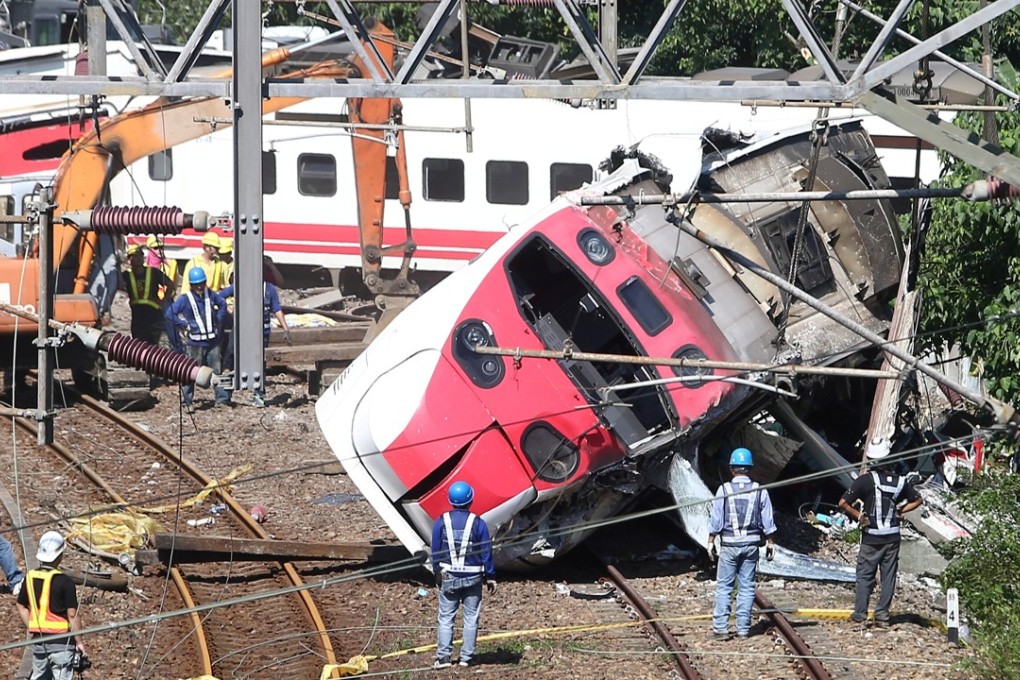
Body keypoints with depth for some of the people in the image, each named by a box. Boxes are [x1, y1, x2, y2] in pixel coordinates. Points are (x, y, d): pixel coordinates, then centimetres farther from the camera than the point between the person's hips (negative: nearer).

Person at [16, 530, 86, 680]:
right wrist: (79, 641, -5)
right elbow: (72, 615, -14)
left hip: (38, 639, 5)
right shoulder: (64, 582, -16)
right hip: (61, 639, -5)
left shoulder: (30, 578, 2)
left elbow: (21, 606, 12)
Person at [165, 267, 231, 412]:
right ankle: (187, 402, 7)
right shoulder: (185, 299, -8)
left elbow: (222, 304, 24)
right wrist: (184, 324, -12)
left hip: (212, 341, 4)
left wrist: (218, 321, 12)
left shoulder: (211, 295, 5)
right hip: (195, 343, -4)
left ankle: (222, 399, 16)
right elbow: (170, 314, -13)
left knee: (217, 370, 8)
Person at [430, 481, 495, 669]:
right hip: (472, 577, -1)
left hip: (448, 576, 1)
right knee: (471, 618, 8)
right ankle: (466, 657, 8)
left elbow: (435, 551, 3)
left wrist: (437, 573, 16)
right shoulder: (478, 523, -8)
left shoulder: (441, 522, -4)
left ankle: (443, 656, 0)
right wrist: (490, 577, 5)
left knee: (446, 617, 7)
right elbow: (486, 553, -4)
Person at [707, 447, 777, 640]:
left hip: (729, 544, -2)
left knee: (723, 586, 3)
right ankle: (743, 628, 7)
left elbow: (716, 520, -3)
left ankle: (721, 628, -3)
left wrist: (711, 542, 4)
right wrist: (770, 543, 13)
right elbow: (768, 522, 3)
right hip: (751, 544, 2)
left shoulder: (724, 490, -6)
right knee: (747, 587, 7)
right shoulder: (759, 491, -1)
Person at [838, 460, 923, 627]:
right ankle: (882, 615, 11)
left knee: (865, 576, 6)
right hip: (892, 537, 3)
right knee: (888, 576, 10)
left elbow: (843, 503, -17)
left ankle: (860, 615, 5)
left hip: (871, 537, -3)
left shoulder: (865, 481, -12)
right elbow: (917, 500, 15)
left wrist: (858, 516, -5)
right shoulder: (900, 482, 1)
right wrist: (899, 512, 10)